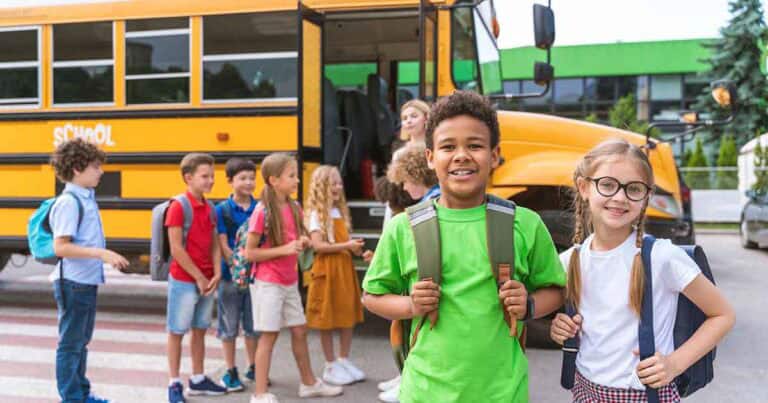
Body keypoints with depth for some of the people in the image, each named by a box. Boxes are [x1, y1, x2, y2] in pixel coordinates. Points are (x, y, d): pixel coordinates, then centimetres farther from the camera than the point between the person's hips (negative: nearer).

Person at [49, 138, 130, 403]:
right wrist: (101, 253, -27)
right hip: (73, 284, -9)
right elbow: (60, 247, -23)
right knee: (70, 343, 1)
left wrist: (106, 257, 17)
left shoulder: (86, 199, 9)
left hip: (88, 282, 9)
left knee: (81, 341, 18)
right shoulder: (68, 202, -17)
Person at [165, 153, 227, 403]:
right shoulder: (178, 207, -13)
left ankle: (198, 379, 27)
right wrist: (198, 278, -14)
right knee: (177, 331, 4)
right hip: (184, 281, -7)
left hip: (207, 281, 7)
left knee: (200, 330, 15)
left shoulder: (210, 208, 8)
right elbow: (176, 249, -16)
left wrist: (217, 274, -2)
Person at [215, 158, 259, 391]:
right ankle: (230, 372, 19)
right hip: (231, 276, -3)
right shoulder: (222, 210, -6)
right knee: (229, 326, 7)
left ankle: (253, 368, 28)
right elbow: (223, 246, -10)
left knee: (253, 325, 13)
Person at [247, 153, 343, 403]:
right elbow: (249, 253, -15)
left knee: (299, 331, 14)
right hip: (268, 283, -7)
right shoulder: (263, 212, -16)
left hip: (290, 281, 7)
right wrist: (284, 249, -23)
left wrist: (302, 244, -6)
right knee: (269, 335, -1)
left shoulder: (294, 209, 4)